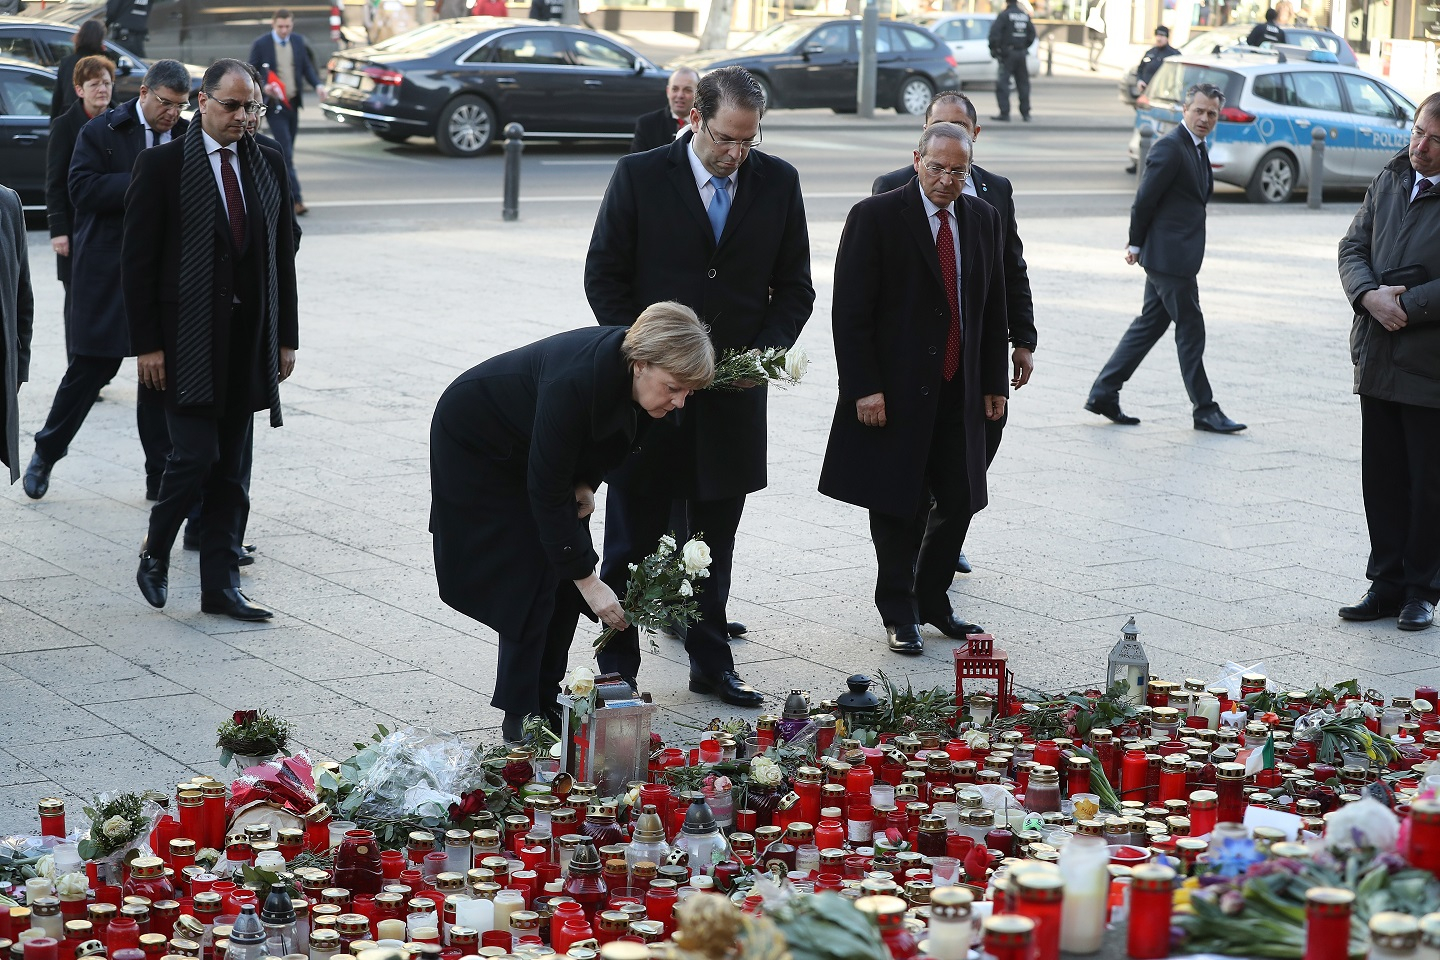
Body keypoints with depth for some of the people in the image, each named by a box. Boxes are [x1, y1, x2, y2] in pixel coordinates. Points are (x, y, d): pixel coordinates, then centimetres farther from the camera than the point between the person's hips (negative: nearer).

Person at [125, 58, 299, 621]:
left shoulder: (267, 165, 10)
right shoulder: (162, 166, -5)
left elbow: (282, 256, 14)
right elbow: (138, 261, -6)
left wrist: (285, 338, 10)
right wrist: (147, 344, -11)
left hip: (248, 339, 5)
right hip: (186, 338, -5)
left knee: (231, 470, 7)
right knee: (195, 457, -10)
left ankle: (220, 587, 14)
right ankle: (155, 554, 15)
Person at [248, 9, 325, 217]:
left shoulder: (298, 41, 7)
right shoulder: (261, 44, -7)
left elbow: (307, 67, 13)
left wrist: (317, 84, -6)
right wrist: (264, 87, -23)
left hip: (293, 103, 6)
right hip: (274, 104, -6)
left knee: (287, 152, 14)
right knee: (286, 153, -12)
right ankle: (296, 200, -16)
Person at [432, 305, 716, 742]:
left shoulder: (638, 377, -19)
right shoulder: (576, 381, -41)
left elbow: (608, 434, 5)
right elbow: (546, 491, -33)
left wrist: (586, 483, -11)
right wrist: (587, 579, -30)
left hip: (536, 445, 7)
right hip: (476, 445, -7)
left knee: (569, 571, 1)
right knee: (532, 577, -11)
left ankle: (546, 700, 12)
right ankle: (521, 719, -2)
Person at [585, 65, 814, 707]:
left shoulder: (778, 183, 2)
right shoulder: (639, 176, -6)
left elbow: (794, 286, 8)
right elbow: (604, 277, -3)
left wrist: (765, 351, -8)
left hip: (734, 394, 2)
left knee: (714, 541, 12)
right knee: (631, 539, 6)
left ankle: (711, 664, 22)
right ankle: (617, 666, 15)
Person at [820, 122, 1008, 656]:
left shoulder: (983, 219, 9)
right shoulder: (876, 217, -8)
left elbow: (993, 307, 15)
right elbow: (850, 311, -10)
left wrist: (993, 382, 11)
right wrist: (864, 387, -16)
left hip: (959, 391, 5)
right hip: (896, 391, -5)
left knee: (959, 501, 8)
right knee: (898, 506, 3)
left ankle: (932, 602, 26)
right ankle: (899, 615, 16)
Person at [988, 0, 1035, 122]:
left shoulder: (1003, 15, -10)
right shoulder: (1025, 16, 8)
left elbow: (994, 34, -16)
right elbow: (1032, 35, 11)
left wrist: (993, 48, -4)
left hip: (1007, 54, -5)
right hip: (1022, 55, 5)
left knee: (1002, 84, -3)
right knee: (1023, 84, 12)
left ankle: (1004, 113, -11)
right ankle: (1025, 113, 14)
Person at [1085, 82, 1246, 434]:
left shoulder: (1197, 148, 15)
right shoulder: (1170, 147, -16)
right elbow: (1144, 200, -15)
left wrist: (1140, 246, 12)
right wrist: (1137, 244, -3)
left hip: (1175, 255, 10)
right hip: (1169, 256, -10)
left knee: (1150, 323, 12)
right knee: (1190, 329, -3)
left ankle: (1103, 393, 17)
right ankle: (1205, 410, 6)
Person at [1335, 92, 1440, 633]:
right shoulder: (1389, 182, 9)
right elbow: (1353, 247, 9)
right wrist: (1370, 295, -9)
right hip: (1378, 360, 6)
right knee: (1382, 478, 11)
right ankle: (1387, 582, 22)